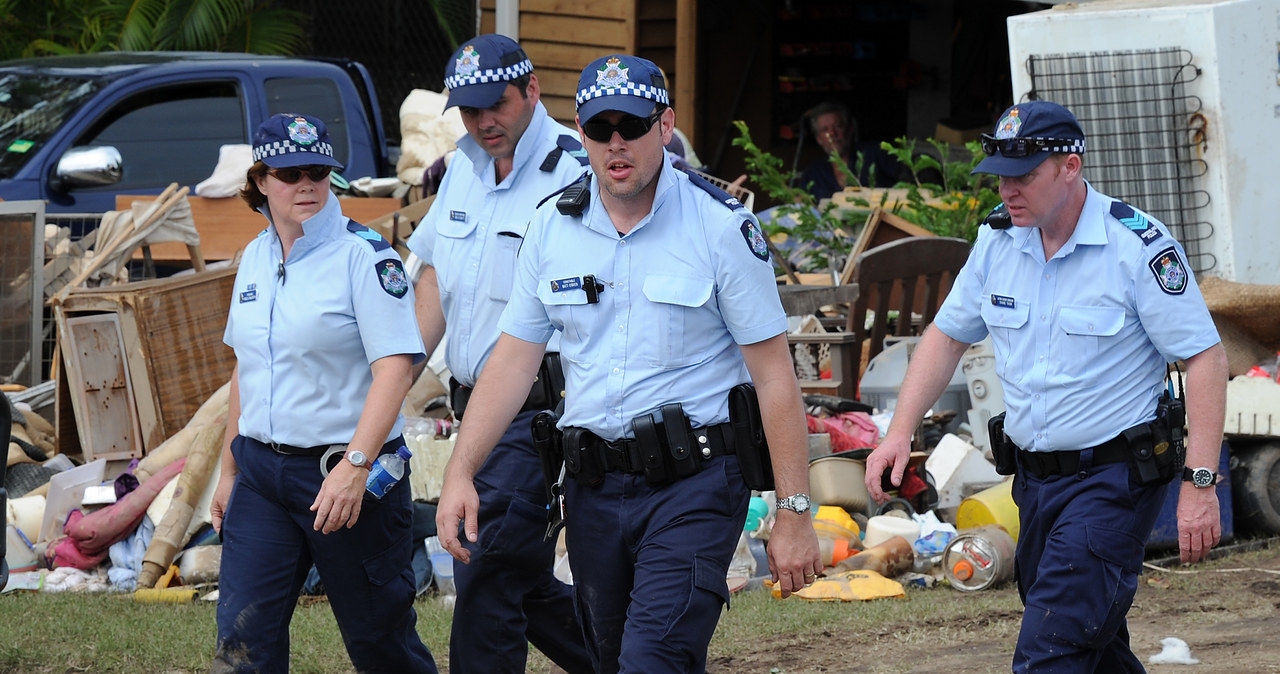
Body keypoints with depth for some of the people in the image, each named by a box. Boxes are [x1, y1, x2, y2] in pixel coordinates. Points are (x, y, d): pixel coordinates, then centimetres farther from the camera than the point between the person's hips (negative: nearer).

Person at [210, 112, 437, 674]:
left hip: (345, 469, -6)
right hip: (262, 470, 6)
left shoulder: (364, 255, -11)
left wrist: (356, 465, -28)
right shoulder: (256, 258, 11)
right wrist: (230, 469, 21)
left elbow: (394, 367, -19)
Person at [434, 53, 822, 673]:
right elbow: (514, 358, 9)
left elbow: (773, 372, -7)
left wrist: (794, 515, -9)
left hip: (693, 484, -5)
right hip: (592, 484, 5)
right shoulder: (553, 227, 6)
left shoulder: (720, 226, -7)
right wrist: (460, 472, -3)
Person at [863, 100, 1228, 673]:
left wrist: (1200, 485, -19)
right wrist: (899, 433, 4)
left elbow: (1205, 358, -14)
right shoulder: (999, 243, 4)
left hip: (1114, 478, -7)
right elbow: (947, 336, 16)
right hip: (1035, 476, 7)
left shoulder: (1137, 244, -14)